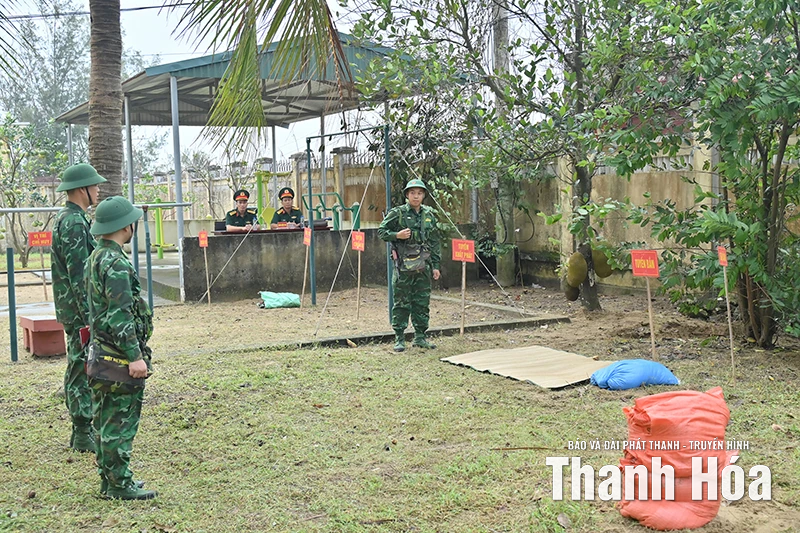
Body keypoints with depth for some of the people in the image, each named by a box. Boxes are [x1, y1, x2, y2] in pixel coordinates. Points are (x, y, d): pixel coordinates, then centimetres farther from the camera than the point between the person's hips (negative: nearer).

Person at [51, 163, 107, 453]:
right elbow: (78, 274, -22)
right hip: (80, 310, -11)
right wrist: (89, 315, -22)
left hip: (72, 310, 11)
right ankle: (83, 435, 2)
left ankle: (82, 430, 24)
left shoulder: (64, 218, 16)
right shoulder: (75, 223, -17)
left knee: (78, 369, 15)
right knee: (83, 370, -5)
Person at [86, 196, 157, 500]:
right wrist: (135, 356, -21)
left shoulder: (95, 258, 13)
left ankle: (109, 480, 24)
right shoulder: (116, 264, -19)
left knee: (106, 420, 15)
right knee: (121, 421, -2)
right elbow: (120, 315, -23)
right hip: (119, 356, -10)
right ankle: (119, 484, 5)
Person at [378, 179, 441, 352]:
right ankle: (399, 339, 7)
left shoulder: (428, 215, 10)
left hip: (423, 266, 4)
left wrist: (436, 265, 11)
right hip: (403, 266, -4)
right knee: (401, 303, 0)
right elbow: (381, 231, 1)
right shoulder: (397, 213, -3)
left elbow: (435, 242, 14)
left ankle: (420, 337, 18)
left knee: (422, 303, 8)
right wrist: (397, 235, -17)